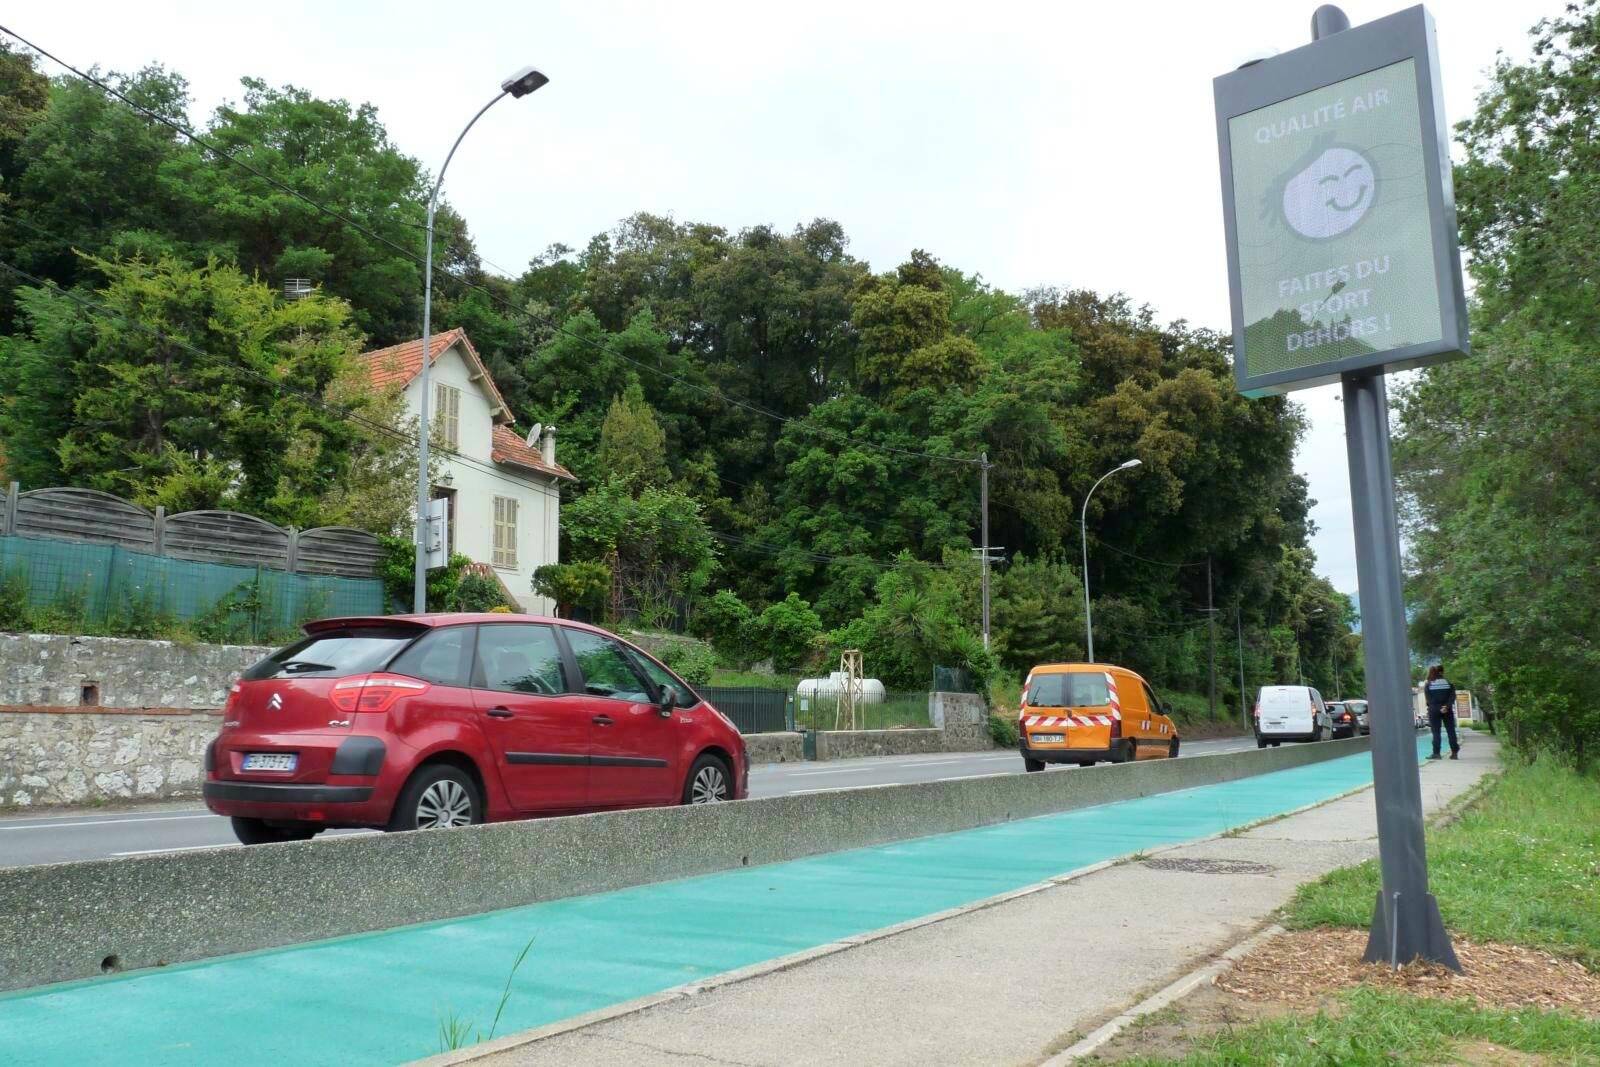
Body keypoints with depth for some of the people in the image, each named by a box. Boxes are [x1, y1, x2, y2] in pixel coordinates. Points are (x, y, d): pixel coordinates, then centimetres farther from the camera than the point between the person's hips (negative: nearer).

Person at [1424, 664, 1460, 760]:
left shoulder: (1428, 684, 0)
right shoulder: (1448, 682, 7)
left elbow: (1429, 700, -6)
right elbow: (1452, 696, -3)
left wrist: (1438, 709, -7)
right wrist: (1447, 706, -13)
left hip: (1434, 711, -2)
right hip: (1448, 710, 2)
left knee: (1436, 732, -1)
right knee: (1451, 731, 6)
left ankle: (1436, 753, -4)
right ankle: (1455, 752, 4)